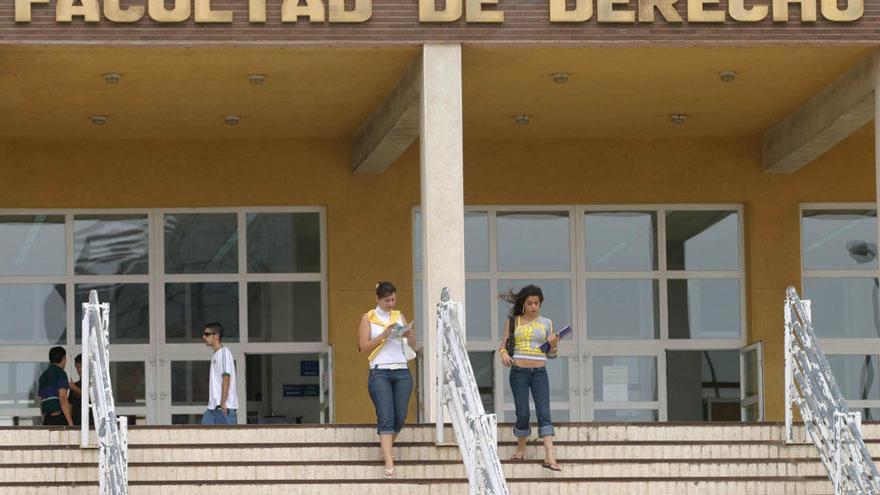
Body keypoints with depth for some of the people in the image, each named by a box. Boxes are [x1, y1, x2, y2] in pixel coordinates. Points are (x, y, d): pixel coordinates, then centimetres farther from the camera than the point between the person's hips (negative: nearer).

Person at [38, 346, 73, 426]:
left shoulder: (43, 375, 20)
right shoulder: (60, 373, -5)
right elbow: (63, 398, -14)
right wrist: (70, 423, -15)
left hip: (47, 420, 8)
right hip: (59, 418, -8)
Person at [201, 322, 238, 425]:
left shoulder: (223, 352, -10)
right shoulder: (215, 355, 20)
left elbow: (226, 378, -18)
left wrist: (223, 402, -22)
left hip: (225, 406, -10)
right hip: (213, 407, 10)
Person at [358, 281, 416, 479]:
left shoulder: (399, 317, 16)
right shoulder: (368, 318, 6)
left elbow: (413, 346, 15)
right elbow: (364, 347, -1)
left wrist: (410, 335, -7)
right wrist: (383, 335, -12)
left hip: (402, 371, 4)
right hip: (380, 371, -4)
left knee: (400, 416, 1)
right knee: (386, 416, -13)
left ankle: (386, 449, 24)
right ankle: (389, 462, -19)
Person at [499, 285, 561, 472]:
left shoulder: (546, 323, 9)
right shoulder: (512, 322, 7)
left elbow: (551, 354, 12)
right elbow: (503, 345, 10)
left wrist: (553, 344, -10)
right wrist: (504, 355, -12)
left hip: (539, 372, 0)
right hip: (519, 372, 0)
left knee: (544, 412, -11)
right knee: (522, 414, -3)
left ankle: (550, 457, -20)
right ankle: (521, 448, 23)